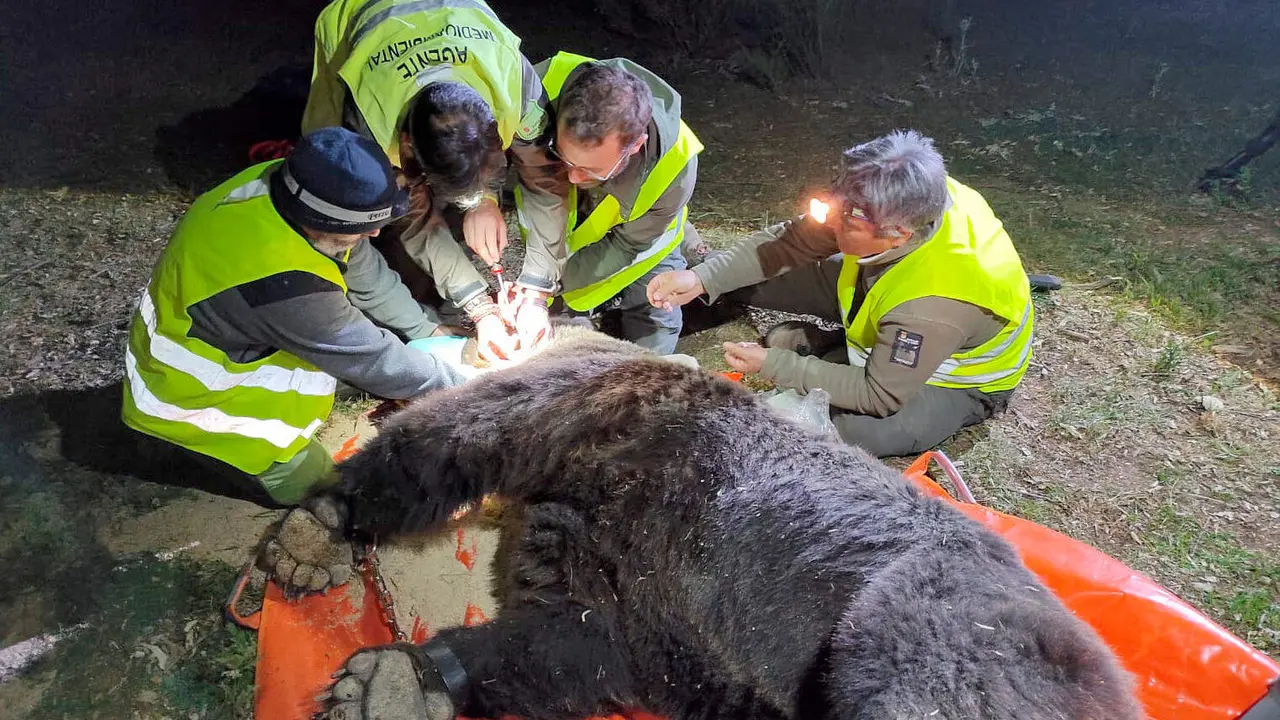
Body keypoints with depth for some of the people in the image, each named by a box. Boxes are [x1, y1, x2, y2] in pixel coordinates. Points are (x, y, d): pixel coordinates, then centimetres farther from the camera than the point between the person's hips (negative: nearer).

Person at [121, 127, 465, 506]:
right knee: (309, 482, -10)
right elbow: (371, 361, -28)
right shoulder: (281, 284, -41)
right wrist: (458, 384, -16)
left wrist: (428, 331, 0)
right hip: (187, 395, -8)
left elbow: (368, 274, -4)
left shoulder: (290, 187, -19)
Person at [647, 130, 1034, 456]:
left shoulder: (935, 305, -43)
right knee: (747, 279, -6)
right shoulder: (902, 201, -26)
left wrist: (773, 365, -28)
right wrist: (702, 279, -27)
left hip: (957, 381, -4)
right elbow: (790, 240, -17)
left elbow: (880, 396, -30)